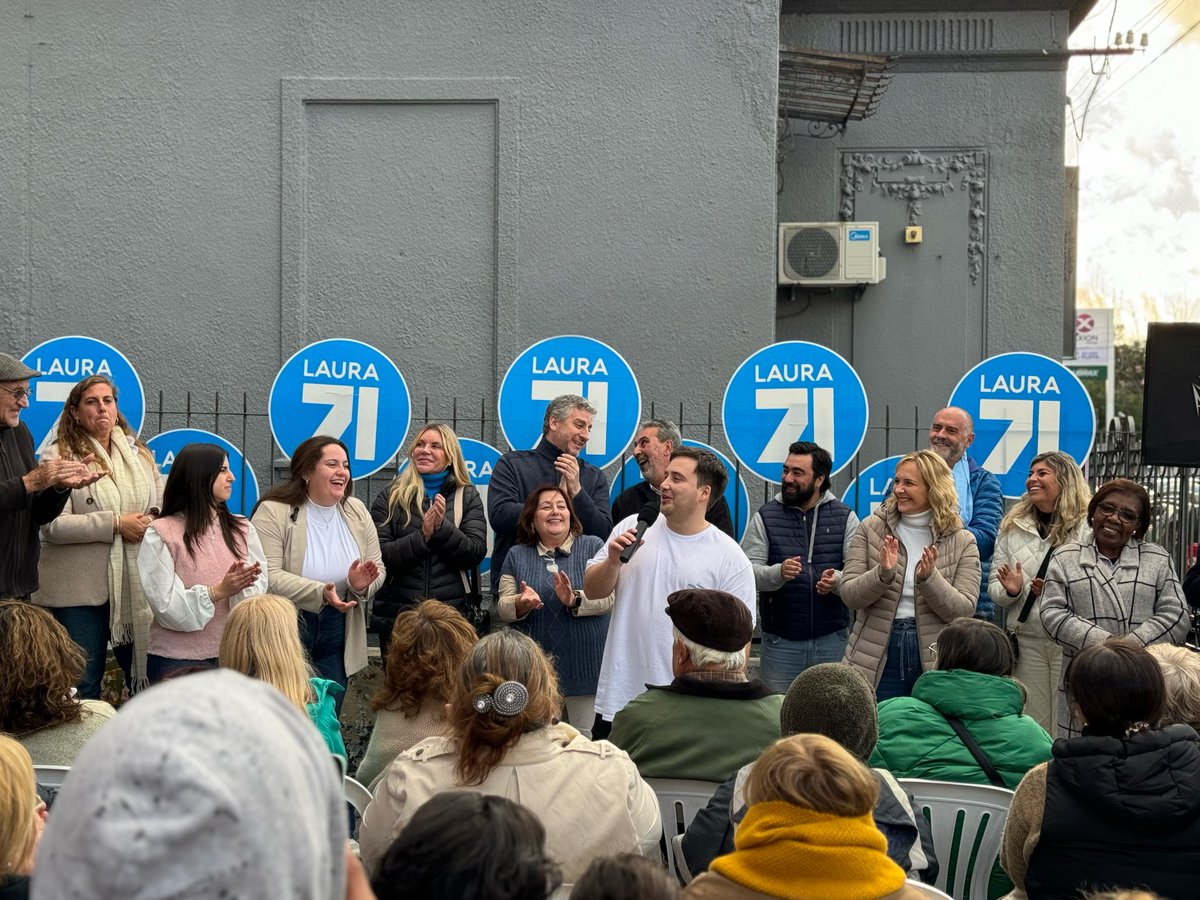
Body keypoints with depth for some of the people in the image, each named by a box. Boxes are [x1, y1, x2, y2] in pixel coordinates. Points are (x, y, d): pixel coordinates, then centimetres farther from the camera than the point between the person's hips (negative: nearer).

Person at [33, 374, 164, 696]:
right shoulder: (59, 457, -4)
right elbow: (53, 525, -14)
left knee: (146, 676, 9)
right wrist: (115, 524, -17)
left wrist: (153, 520, -8)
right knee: (84, 685, 5)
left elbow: (162, 505, 15)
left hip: (137, 587, 4)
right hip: (80, 591, -4)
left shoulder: (139, 452, 13)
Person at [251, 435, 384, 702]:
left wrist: (361, 584, -16)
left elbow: (378, 567, 7)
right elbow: (268, 576, -21)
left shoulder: (357, 512, 5)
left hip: (336, 635, 5)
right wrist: (319, 592, -32)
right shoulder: (273, 512, -13)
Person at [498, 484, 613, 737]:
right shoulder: (517, 555, 10)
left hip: (584, 666, -2)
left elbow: (607, 597, -7)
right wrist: (521, 603, -17)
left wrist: (575, 600, -25)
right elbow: (503, 607, 5)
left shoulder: (593, 547, 3)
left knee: (585, 739, 2)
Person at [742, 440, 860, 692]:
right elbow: (748, 571, -4)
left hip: (832, 640, 0)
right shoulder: (765, 516, 5)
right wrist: (778, 573, -23)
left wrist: (838, 580, -22)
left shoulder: (845, 517, 7)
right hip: (780, 642, 0)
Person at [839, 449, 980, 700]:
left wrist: (928, 578, -22)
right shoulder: (871, 529, 3)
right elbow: (848, 595, -3)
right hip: (877, 660, 0)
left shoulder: (962, 542, 1)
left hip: (934, 662, 0)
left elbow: (963, 610, -7)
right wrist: (883, 574, -21)